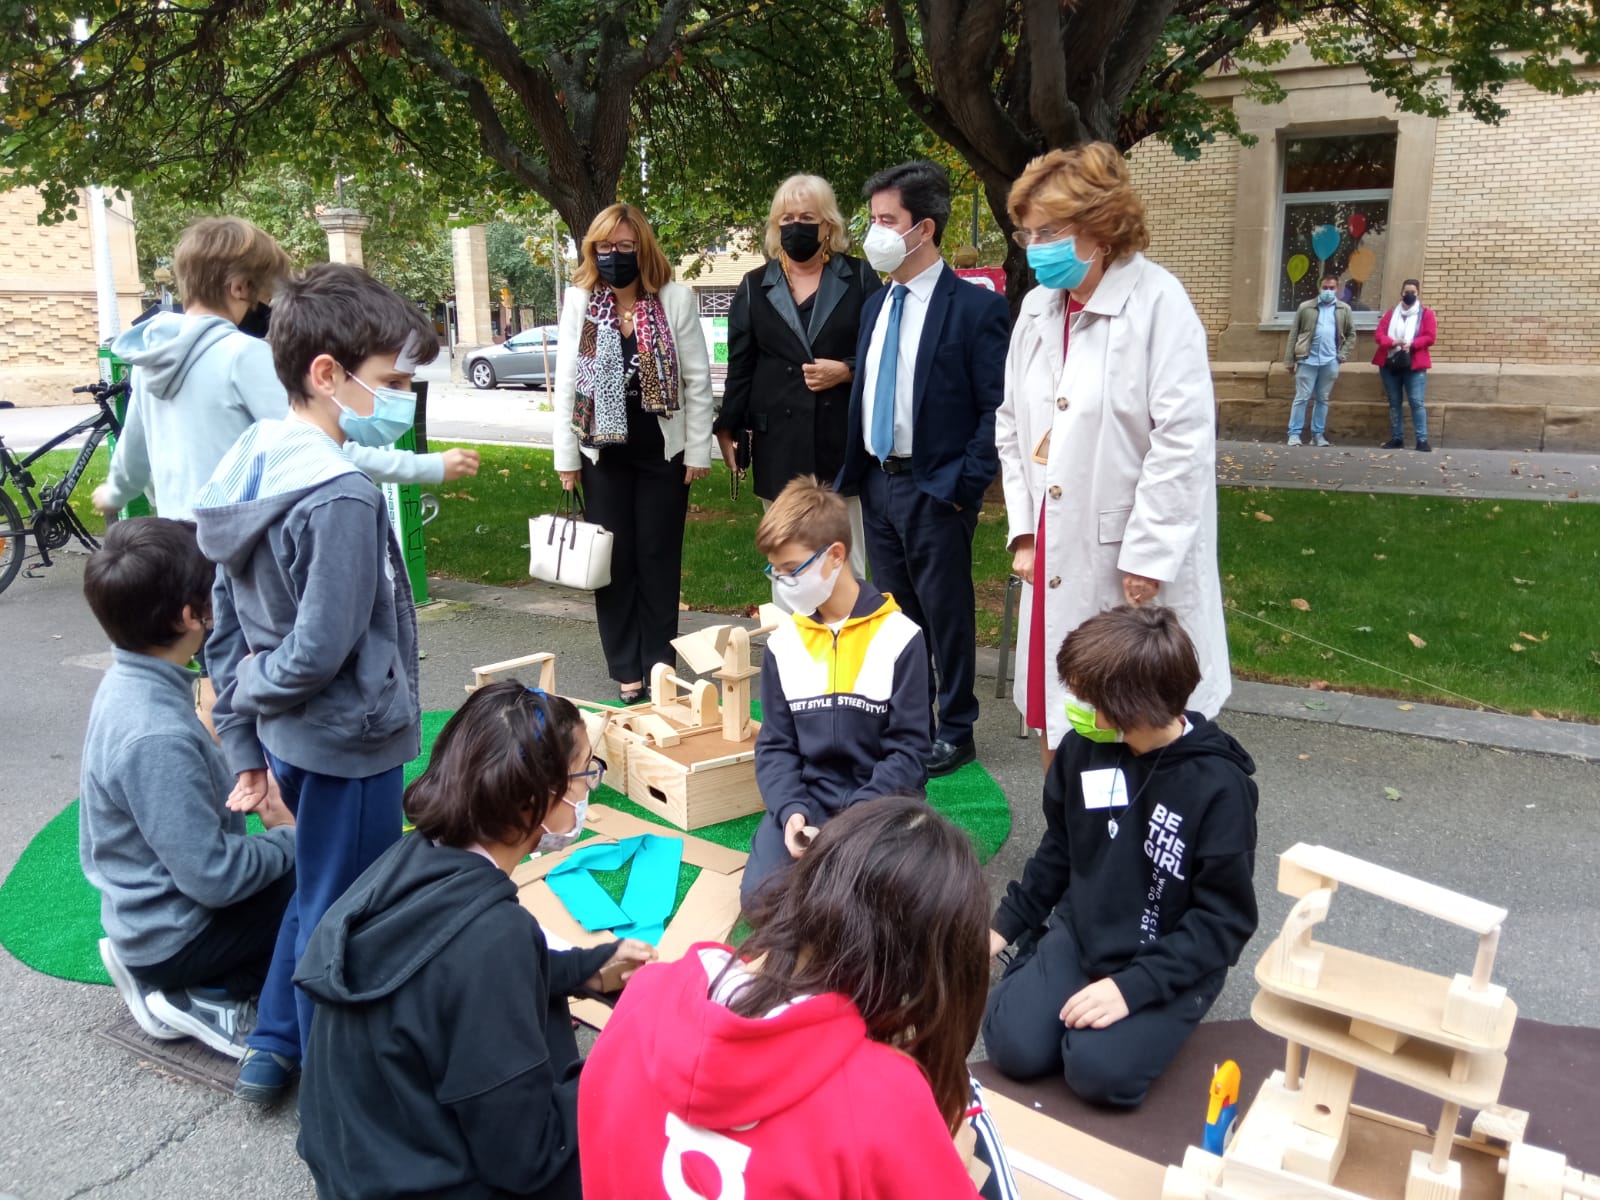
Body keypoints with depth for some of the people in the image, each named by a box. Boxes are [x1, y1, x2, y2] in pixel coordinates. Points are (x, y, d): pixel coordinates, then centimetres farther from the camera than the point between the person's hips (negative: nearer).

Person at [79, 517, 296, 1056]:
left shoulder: (131, 680, -4)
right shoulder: (156, 737, -33)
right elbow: (214, 878, -29)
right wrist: (290, 837, -13)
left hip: (150, 907, 8)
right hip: (174, 935, -8)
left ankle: (166, 978, 14)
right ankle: (206, 996, 0)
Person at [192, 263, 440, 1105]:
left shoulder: (250, 470, 4)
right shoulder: (343, 500, -25)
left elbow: (227, 623, 9)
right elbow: (321, 650, -25)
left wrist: (243, 744, 13)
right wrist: (253, 695, -5)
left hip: (291, 740, 9)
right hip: (349, 745, -9)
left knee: (315, 896, 25)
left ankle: (273, 1048, 39)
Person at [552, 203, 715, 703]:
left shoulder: (677, 299, -4)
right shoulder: (579, 301, 1)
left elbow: (697, 380, -2)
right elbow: (566, 381, 3)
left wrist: (698, 451, -4)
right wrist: (565, 457, 0)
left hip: (663, 452, -1)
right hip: (603, 453, 2)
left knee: (659, 559, 6)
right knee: (614, 559, 7)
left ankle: (658, 665, 17)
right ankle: (625, 670, 17)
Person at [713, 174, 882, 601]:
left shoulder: (860, 278, 6)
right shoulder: (755, 287, 11)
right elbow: (740, 366, 11)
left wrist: (847, 371, -12)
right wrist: (728, 428, 6)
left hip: (844, 442, -1)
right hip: (780, 446, 2)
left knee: (848, 569, 2)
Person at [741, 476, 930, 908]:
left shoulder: (899, 638, -8)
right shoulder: (783, 643, 4)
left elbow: (908, 752, -8)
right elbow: (776, 745, 6)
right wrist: (790, 810, -14)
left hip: (877, 805, -3)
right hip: (804, 800, 3)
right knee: (761, 894, -21)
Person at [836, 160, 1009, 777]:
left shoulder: (976, 308, -11)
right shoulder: (874, 305, 11)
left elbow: (999, 410, -12)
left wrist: (964, 485, -16)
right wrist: (854, 471, 9)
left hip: (933, 489, -7)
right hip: (876, 482, 7)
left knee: (946, 614, 5)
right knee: (895, 611, 16)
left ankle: (954, 732, 20)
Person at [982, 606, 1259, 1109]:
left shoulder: (1220, 786, -19)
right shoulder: (1084, 747, -5)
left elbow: (1224, 920, -16)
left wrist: (1133, 985, -24)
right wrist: (1005, 924, 8)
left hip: (1170, 961, -3)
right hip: (1079, 930, 4)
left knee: (1098, 1069, -25)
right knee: (1013, 1045, -17)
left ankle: (1142, 1016, 5)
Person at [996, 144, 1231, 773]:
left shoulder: (1157, 301, -13)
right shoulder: (1037, 307, 9)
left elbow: (1183, 441, -17)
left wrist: (1147, 556, -16)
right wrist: (1023, 531, 8)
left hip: (1133, 571, -6)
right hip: (1057, 565, 6)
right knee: (1056, 724, 14)